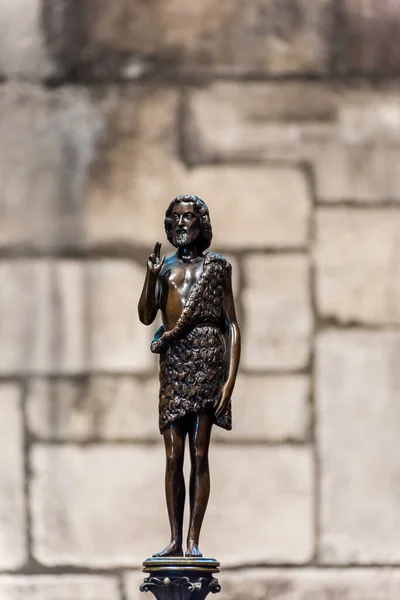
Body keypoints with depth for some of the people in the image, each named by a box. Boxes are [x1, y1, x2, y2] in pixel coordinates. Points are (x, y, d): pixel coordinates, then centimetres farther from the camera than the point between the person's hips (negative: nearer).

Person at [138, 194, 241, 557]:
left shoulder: (215, 266, 7)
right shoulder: (166, 266, 16)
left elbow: (232, 326, 3)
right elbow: (146, 316, 6)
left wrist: (231, 378, -7)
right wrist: (151, 276, -9)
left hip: (205, 356, -4)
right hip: (172, 363, 4)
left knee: (198, 454, -7)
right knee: (173, 456, 1)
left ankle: (194, 542, -8)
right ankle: (175, 541, 4)